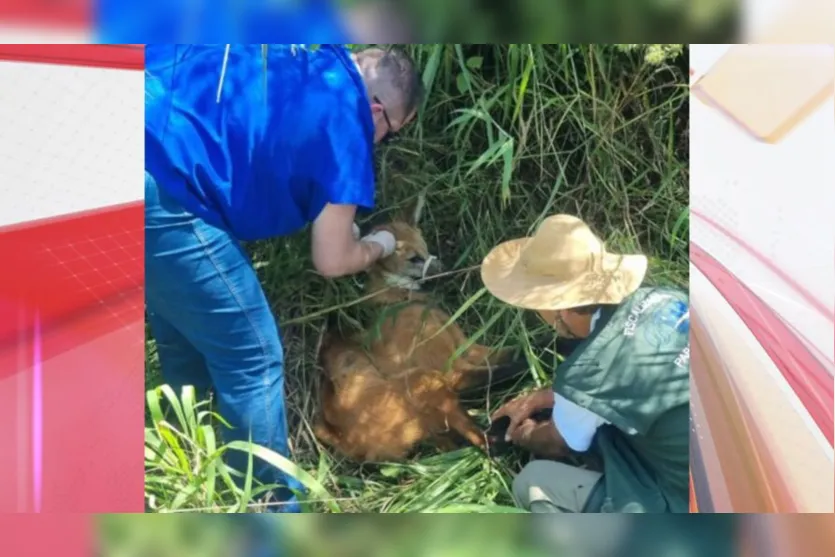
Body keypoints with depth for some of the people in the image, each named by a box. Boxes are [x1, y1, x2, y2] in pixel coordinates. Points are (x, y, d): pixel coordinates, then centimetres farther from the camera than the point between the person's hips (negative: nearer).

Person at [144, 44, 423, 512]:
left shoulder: (297, 64, 20)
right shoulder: (344, 112, -1)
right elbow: (332, 260, 4)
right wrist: (380, 246, 26)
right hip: (160, 186, -10)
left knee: (186, 342, 26)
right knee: (252, 362, 5)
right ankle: (274, 502, 21)